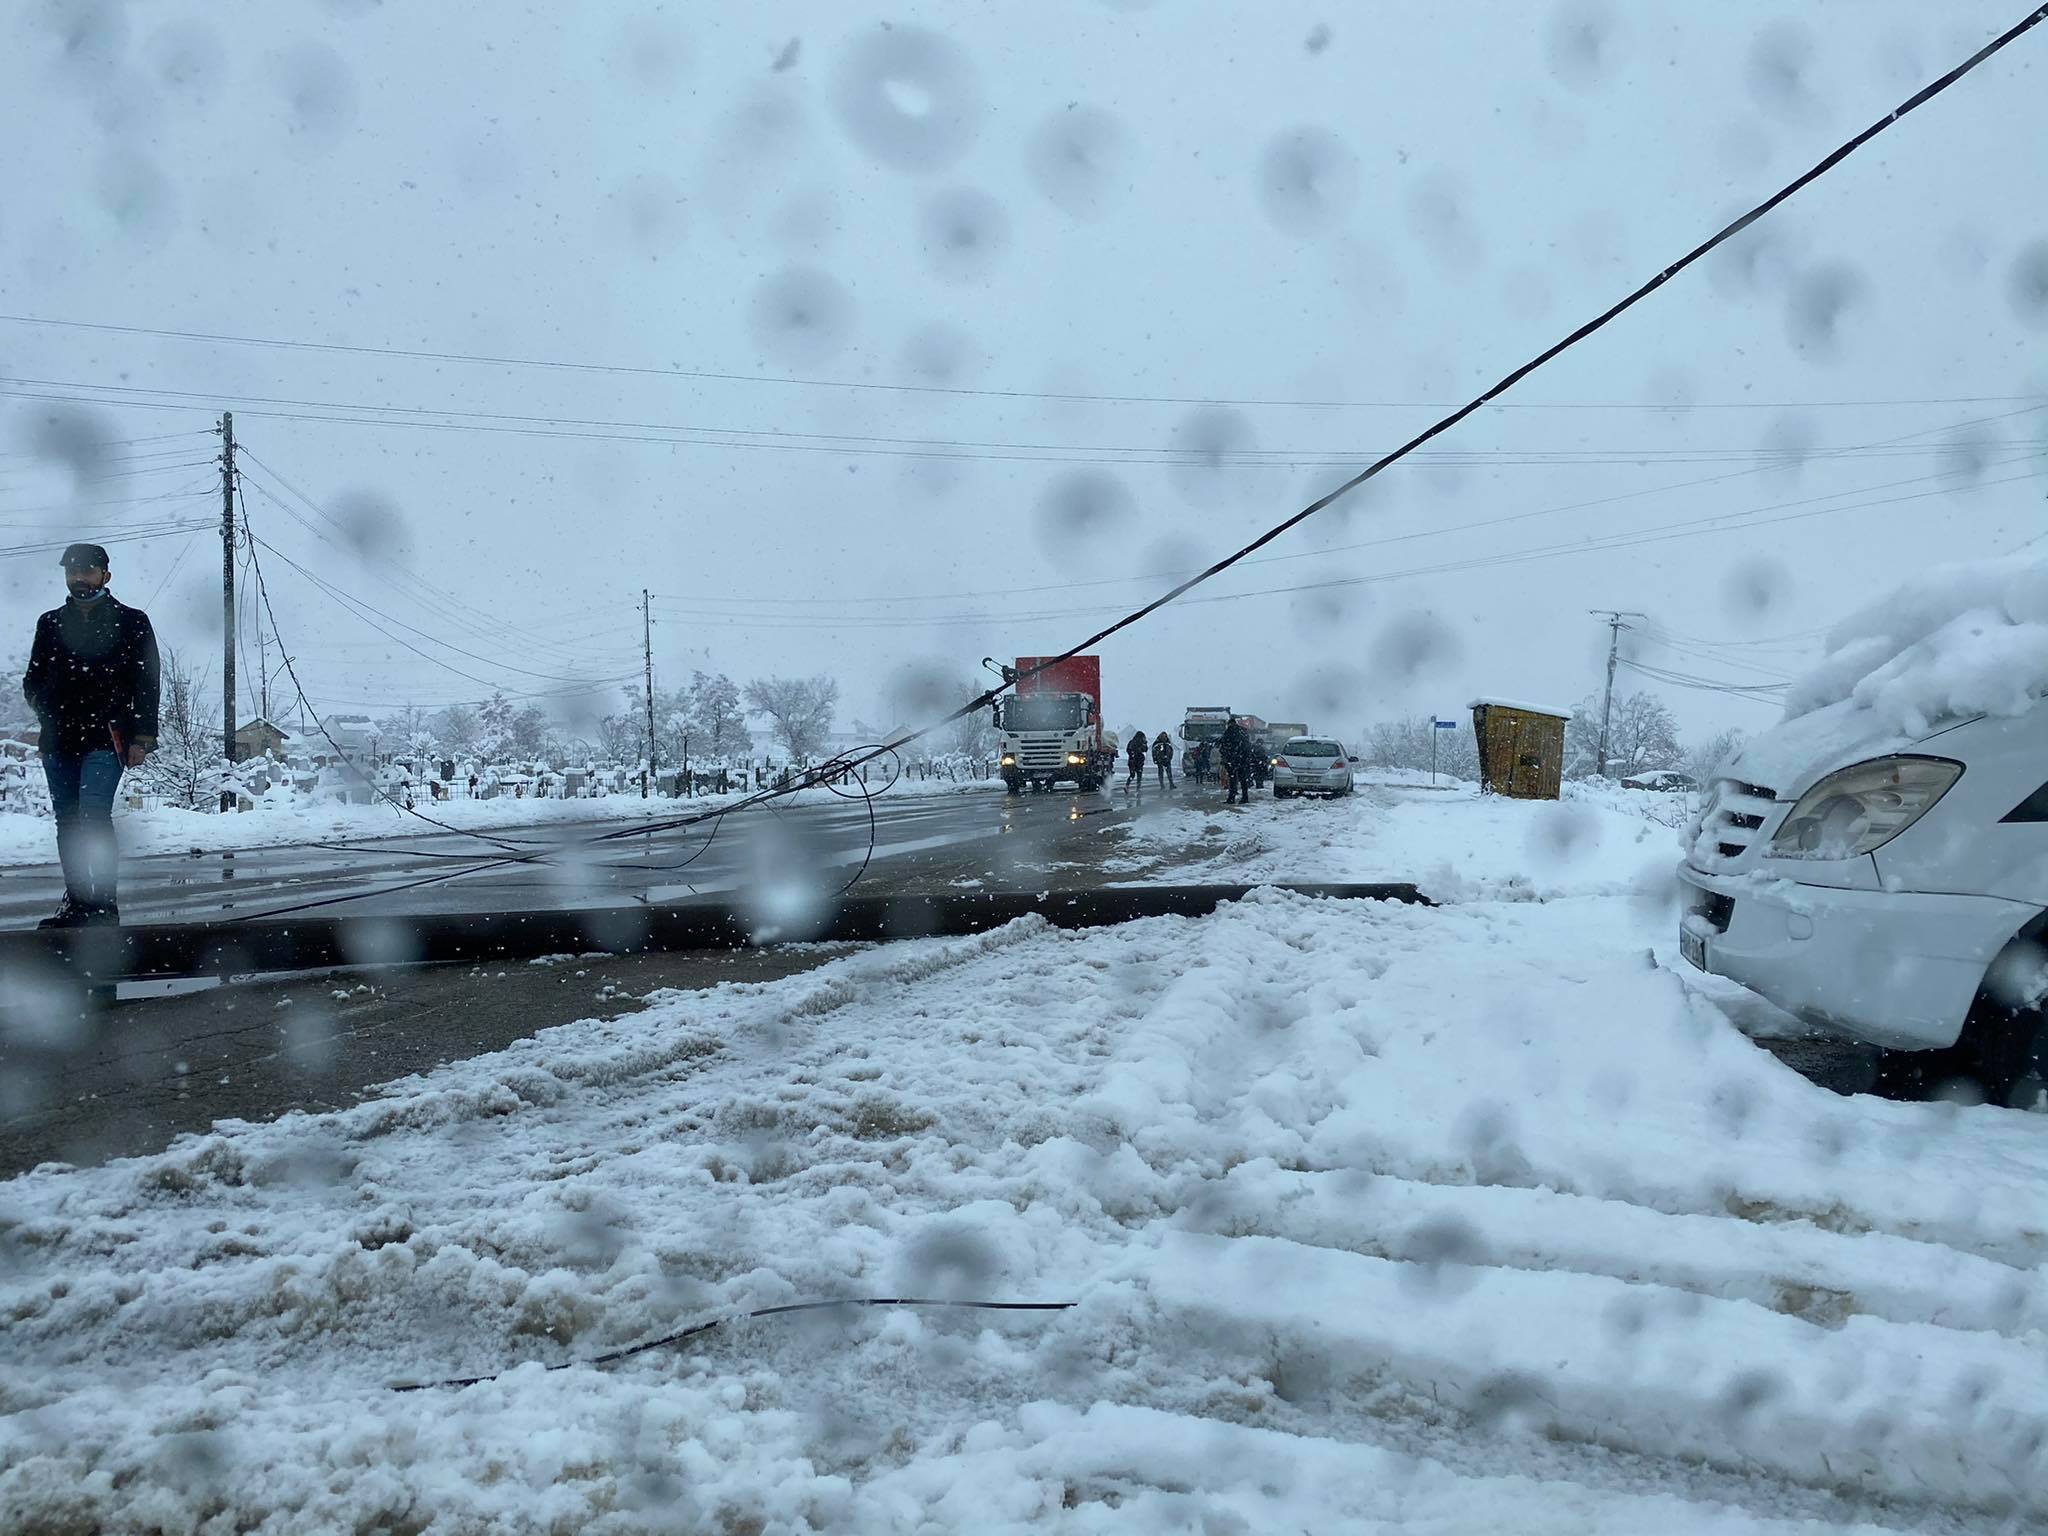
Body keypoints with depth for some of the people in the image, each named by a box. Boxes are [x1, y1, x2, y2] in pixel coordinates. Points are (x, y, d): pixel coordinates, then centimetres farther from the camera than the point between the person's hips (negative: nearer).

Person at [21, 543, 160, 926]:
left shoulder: (131, 621, 6)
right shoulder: (50, 623, 17)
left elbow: (146, 683, 2)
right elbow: (32, 681, 22)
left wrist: (142, 737, -6)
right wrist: (45, 707, 0)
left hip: (105, 737, -5)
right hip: (58, 740, 5)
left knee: (94, 814, -18)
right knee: (68, 821, 7)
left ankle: (104, 903, -16)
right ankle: (76, 903, 13)